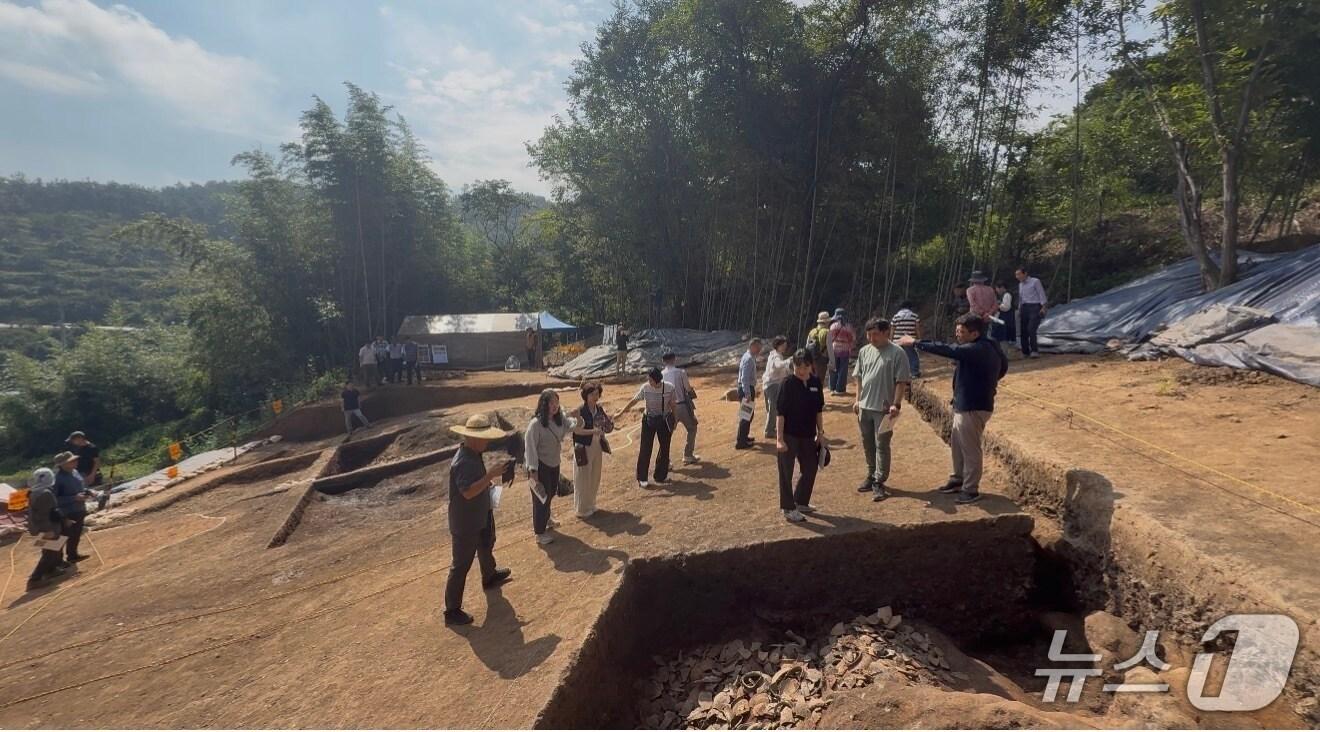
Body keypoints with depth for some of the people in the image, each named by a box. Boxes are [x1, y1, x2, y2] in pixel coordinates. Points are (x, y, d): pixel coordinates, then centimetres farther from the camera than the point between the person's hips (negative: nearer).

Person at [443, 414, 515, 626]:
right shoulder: (462, 462, -30)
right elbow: (468, 491, -37)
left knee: (486, 546, 32)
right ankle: (452, 610, 12)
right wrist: (491, 475, -36)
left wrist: (489, 482, 1)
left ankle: (490, 577, 58)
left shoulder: (474, 455, 1)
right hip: (465, 522, -10)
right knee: (461, 565, 0)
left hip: (480, 516, 10)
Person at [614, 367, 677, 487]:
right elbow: (633, 401, -7)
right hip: (648, 420, 0)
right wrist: (620, 413, -8)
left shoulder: (669, 389, -14)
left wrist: (672, 423, 0)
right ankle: (641, 478, 13)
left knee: (664, 449, 9)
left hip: (664, 421, 1)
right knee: (645, 449, 1)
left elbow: (672, 405, -4)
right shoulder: (645, 388, -12)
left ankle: (661, 477, 27)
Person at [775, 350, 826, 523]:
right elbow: (780, 412, -15)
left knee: (811, 468, 16)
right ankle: (788, 508, 16)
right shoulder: (788, 384, -14)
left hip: (808, 435, 6)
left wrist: (820, 433, 10)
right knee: (786, 472, 3)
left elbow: (819, 410, 10)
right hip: (789, 435, -6)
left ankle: (801, 502, 35)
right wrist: (779, 438, -18)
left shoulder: (816, 383, 0)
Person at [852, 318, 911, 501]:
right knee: (868, 444, 15)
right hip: (865, 406, 6)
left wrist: (896, 404, -18)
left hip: (884, 408, -6)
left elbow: (902, 381, -12)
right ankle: (871, 476, 29)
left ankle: (879, 483, 5)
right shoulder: (864, 351, 7)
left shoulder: (897, 353, -11)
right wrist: (857, 400, 11)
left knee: (881, 445, -1)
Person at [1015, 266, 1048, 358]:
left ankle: (1034, 351, -16)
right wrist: (1019, 309, 16)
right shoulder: (1020, 285, 16)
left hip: (1035, 307, -7)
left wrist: (1043, 307, -12)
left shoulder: (1035, 281, -3)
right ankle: (1025, 352, 13)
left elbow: (1042, 294, -5)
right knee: (1023, 331, 5)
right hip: (1024, 308, 7)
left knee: (1031, 329, -20)